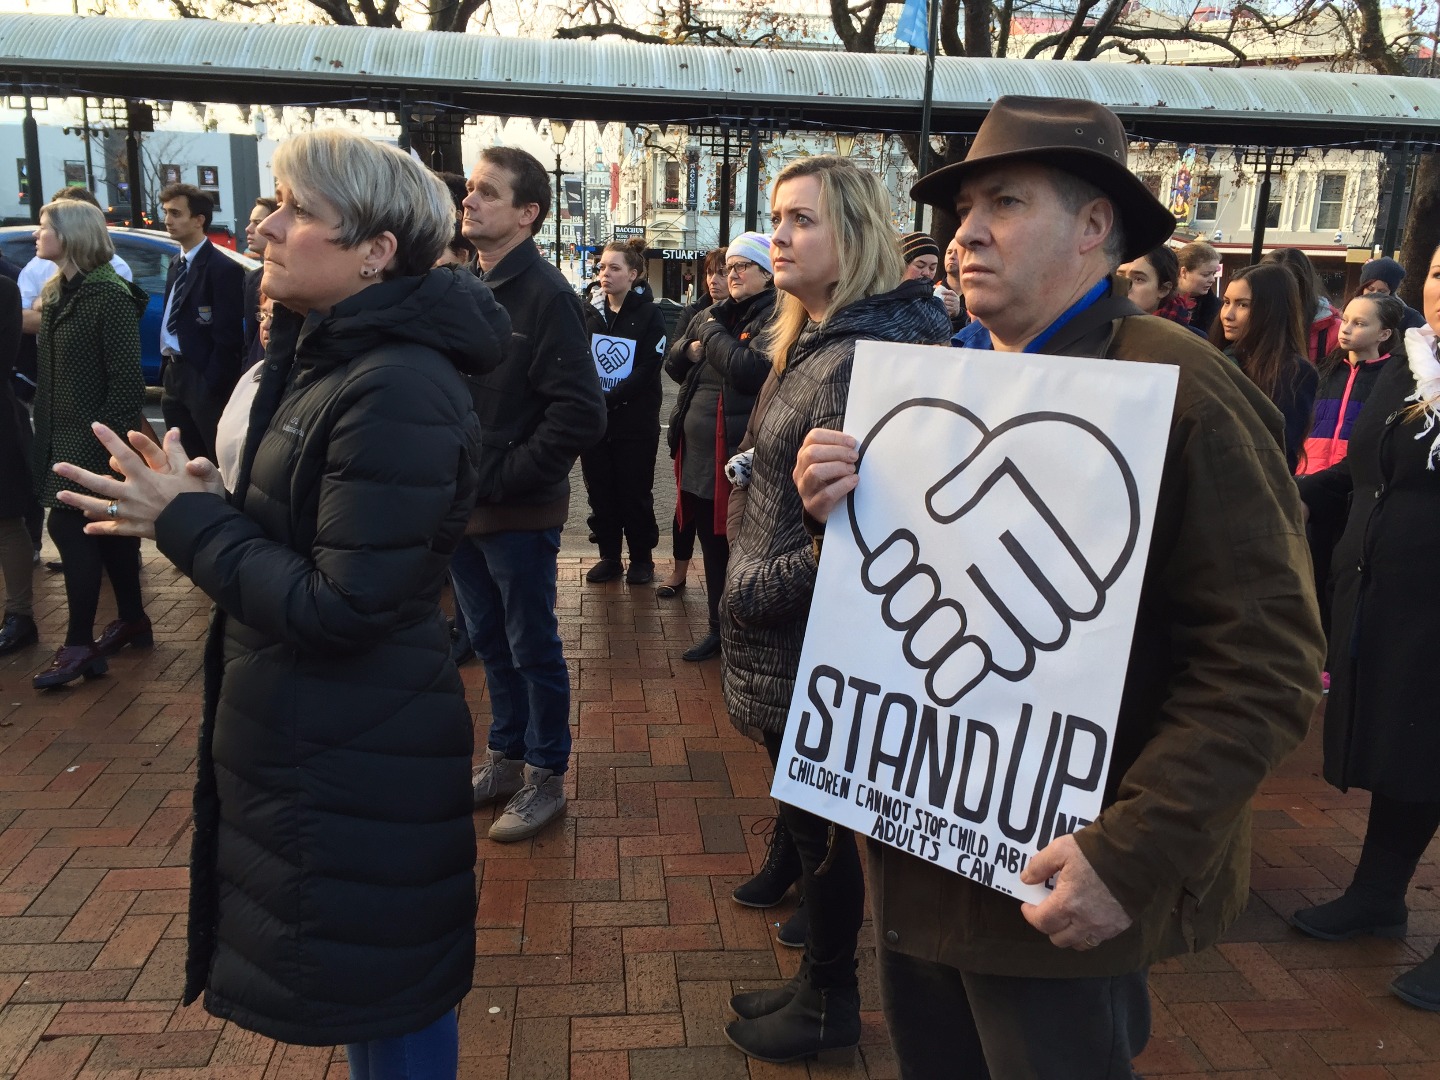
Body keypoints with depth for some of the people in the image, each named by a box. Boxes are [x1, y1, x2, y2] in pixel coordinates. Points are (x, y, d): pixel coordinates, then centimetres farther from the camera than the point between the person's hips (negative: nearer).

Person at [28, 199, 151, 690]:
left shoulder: (110, 295, -14)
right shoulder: (56, 292, 12)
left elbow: (127, 380, -17)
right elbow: (51, 369, 14)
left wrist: (103, 432, -19)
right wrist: (43, 424, 8)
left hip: (92, 439, -8)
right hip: (63, 435, 8)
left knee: (69, 529, -7)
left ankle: (79, 645, 0)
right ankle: (132, 619, 25)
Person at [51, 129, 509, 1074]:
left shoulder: (397, 393, -25)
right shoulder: (327, 357, 7)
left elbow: (342, 606, -25)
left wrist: (188, 522, -16)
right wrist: (209, 506, -2)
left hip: (359, 764, -9)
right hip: (310, 737, 10)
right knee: (361, 984, 26)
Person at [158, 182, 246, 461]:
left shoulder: (223, 269, -14)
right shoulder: (176, 264, 14)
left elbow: (227, 338, -16)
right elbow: (171, 320, 17)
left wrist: (211, 388, -18)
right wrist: (167, 372, 10)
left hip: (203, 381, -8)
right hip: (174, 375, 9)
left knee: (217, 461, 0)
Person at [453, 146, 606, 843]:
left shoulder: (545, 296, -14)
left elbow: (580, 416, -22)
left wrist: (498, 479, -18)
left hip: (519, 514, -7)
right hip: (462, 508, 7)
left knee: (533, 649, 8)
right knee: (489, 644, 19)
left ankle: (545, 776, 25)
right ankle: (505, 758, 36)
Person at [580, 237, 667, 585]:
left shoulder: (649, 315, -4)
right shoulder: (590, 313, 9)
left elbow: (647, 370, -12)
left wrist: (609, 401, -18)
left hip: (635, 423, -4)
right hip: (594, 421, 4)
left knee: (635, 493, 4)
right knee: (600, 491, 8)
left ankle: (642, 558, 18)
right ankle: (609, 556, 21)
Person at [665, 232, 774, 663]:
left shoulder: (775, 316, -10)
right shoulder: (715, 313, 16)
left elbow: (749, 370, -24)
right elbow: (673, 367, 20)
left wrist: (713, 334, -9)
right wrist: (690, 350, -2)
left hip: (739, 456, -8)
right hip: (698, 453, 8)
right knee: (712, 546, 17)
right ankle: (718, 628, 31)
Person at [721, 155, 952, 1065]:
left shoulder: (860, 357, -22)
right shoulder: (815, 340, 10)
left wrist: (756, 590, -18)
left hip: (813, 643, -10)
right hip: (791, 643, 10)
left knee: (819, 824, 8)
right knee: (808, 815, 21)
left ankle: (829, 1010, 30)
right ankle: (820, 981, 39)